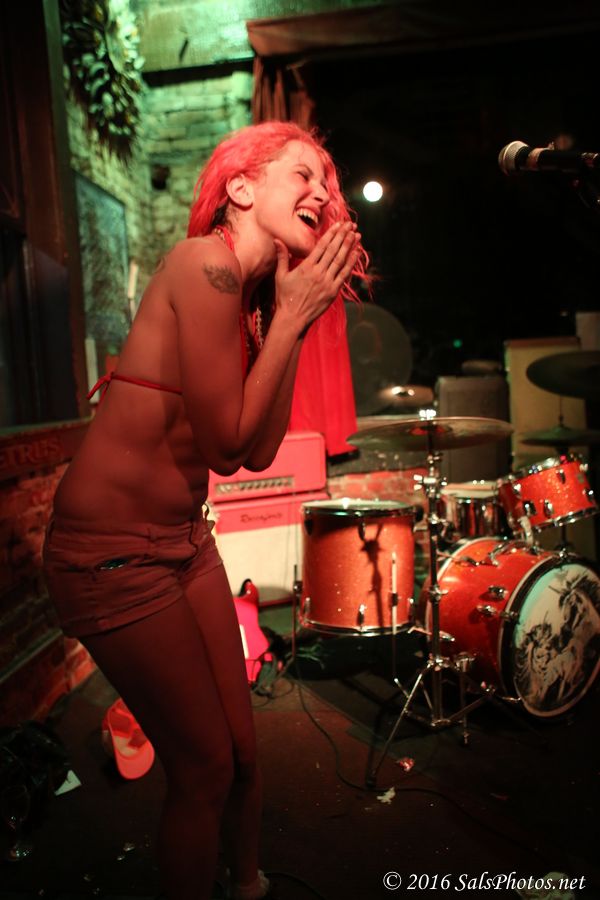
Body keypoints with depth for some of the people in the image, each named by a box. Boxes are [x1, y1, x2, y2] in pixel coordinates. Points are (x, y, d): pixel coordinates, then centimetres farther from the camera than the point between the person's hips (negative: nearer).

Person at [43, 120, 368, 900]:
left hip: (184, 538, 8)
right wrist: (291, 318, -14)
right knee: (205, 768, 6)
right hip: (113, 550, -8)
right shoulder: (208, 265, -18)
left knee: (241, 748, 18)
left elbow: (260, 452, 2)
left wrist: (289, 320, -1)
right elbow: (225, 444, -20)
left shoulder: (253, 294, 9)